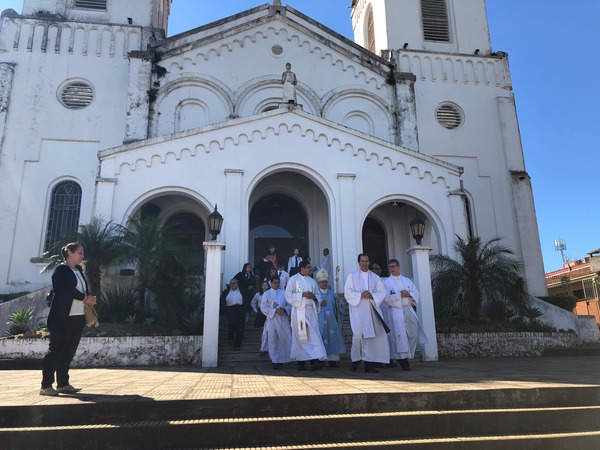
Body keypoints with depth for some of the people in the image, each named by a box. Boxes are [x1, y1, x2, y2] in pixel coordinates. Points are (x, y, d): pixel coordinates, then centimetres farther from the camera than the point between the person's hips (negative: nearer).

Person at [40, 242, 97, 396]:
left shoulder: (79, 270, 17)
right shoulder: (61, 270, -7)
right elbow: (66, 290, -17)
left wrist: (89, 299, -4)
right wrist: (86, 298, -10)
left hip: (78, 317, 7)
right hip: (63, 317, -7)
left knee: (68, 351, 10)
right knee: (56, 350, -3)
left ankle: (63, 384, 16)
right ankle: (46, 385, 5)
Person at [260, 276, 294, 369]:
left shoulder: (284, 293, 13)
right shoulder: (266, 294, 5)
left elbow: (289, 305, 11)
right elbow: (263, 308, -3)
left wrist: (284, 310, -11)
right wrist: (275, 310, -14)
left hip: (283, 320, 2)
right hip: (272, 320, -2)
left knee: (286, 340, 1)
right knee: (273, 341, -1)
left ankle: (282, 359, 16)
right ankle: (275, 361, 8)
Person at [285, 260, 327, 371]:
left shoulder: (312, 281, 17)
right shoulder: (293, 279, 3)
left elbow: (318, 295, 18)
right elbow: (288, 295, -4)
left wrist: (313, 296, -5)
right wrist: (302, 294, -12)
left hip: (311, 311, 4)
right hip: (299, 311, -4)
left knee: (313, 336, -7)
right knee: (300, 337, -2)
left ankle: (314, 361, -11)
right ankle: (300, 362, 6)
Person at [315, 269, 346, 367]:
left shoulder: (332, 294, 14)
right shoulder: (315, 294, 2)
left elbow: (341, 306, 11)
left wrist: (338, 302, -10)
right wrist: (320, 304, -23)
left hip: (331, 322, 4)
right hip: (320, 322, -4)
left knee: (333, 338, 1)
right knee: (322, 339, -6)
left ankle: (333, 360, 5)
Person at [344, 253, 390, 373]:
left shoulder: (375, 277, 16)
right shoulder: (352, 276, 8)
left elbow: (382, 292, 8)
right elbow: (347, 292, -1)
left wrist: (372, 296, -11)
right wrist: (360, 295, -15)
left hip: (372, 309, 3)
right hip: (358, 309, -3)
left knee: (374, 335, -4)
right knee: (358, 334, -13)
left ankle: (370, 363, 2)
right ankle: (356, 359, 5)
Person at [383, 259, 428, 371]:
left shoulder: (407, 281, 16)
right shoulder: (387, 282, 5)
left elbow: (416, 294, 10)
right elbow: (387, 298, -6)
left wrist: (409, 294, -10)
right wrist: (400, 295, -14)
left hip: (409, 310, 4)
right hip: (396, 311, -4)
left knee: (413, 334, -1)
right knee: (400, 336, -8)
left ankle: (408, 355, 16)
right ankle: (403, 359, -3)